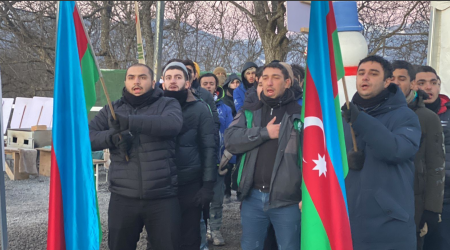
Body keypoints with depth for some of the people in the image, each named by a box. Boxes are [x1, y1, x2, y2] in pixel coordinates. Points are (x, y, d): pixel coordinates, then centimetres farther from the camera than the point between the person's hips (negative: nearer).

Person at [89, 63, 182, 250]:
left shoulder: (167, 104, 2)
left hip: (162, 198, -2)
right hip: (122, 198, 3)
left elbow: (173, 124, -21)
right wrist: (112, 137, -15)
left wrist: (130, 121, -31)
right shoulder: (112, 110, 11)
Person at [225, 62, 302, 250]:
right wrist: (265, 132, -12)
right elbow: (231, 140, -5)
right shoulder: (249, 113, 10)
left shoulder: (299, 114, 0)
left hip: (286, 199, -3)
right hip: (252, 197, 3)